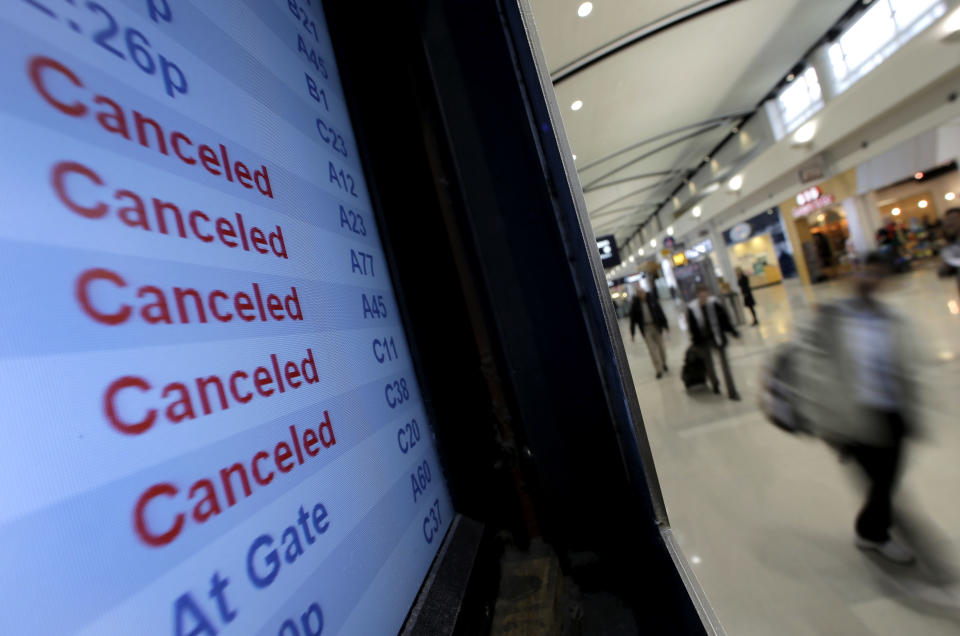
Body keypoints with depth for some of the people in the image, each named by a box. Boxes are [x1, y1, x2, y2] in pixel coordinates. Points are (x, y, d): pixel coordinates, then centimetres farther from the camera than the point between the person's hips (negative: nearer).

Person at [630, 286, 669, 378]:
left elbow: (660, 312, 4)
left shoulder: (652, 298, -4)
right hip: (645, 329, -2)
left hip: (656, 326, 2)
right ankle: (659, 370, 3)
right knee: (652, 349, -2)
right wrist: (632, 333, -3)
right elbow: (633, 319, -3)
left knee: (661, 346, 12)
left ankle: (664, 364, 34)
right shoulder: (634, 304, -7)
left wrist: (665, 325, 6)